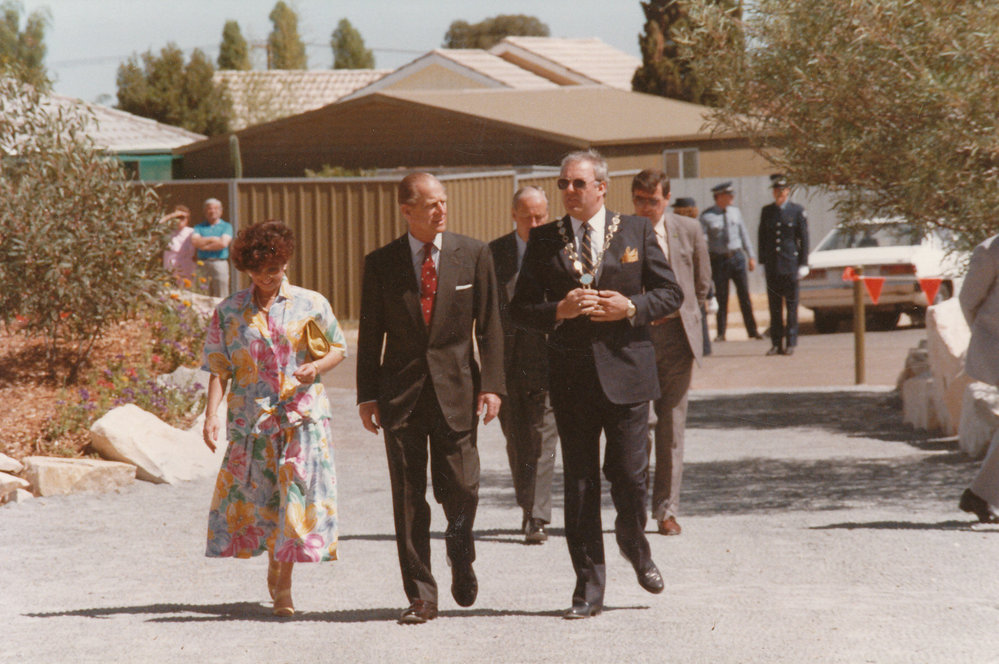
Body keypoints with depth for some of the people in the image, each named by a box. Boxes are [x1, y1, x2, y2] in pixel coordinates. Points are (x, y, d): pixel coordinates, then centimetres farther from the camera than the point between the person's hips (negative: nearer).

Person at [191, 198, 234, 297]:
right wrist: (212, 239, -4)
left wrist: (205, 246, -3)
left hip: (220, 263, -2)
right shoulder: (199, 227, 15)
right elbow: (194, 242, -2)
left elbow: (223, 243, -6)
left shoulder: (226, 226, 10)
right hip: (202, 264, 2)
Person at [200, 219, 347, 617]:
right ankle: (274, 562, 31)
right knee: (257, 496, 5)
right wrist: (211, 414, -9)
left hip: (302, 415, -1)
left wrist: (317, 367, -9)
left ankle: (284, 584, 0)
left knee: (297, 494, -7)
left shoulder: (312, 304, 4)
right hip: (251, 417, 1)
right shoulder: (229, 313, 5)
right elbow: (219, 370, 3)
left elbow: (339, 347, 12)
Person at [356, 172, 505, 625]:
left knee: (460, 489, -2)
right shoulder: (380, 264, 4)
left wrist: (491, 384, -5)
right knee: (408, 498, 1)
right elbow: (370, 334, 7)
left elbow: (488, 326, 3)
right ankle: (420, 597, 8)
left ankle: (460, 553, 31)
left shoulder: (473, 255, 3)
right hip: (401, 393, 0)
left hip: (456, 391, 0)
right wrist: (367, 395, 1)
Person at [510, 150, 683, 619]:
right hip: (571, 375, 1)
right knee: (578, 483, 3)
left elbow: (670, 293, 7)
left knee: (630, 475, -3)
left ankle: (634, 544, 30)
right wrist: (559, 311, -14)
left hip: (625, 370, -1)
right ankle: (588, 588, 9)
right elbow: (520, 309, 5)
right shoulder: (544, 241, 6)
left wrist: (631, 308, -11)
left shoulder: (636, 232, 5)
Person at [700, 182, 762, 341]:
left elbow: (743, 234, 14)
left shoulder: (735, 212, 7)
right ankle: (721, 333, 12)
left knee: (744, 295, 4)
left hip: (737, 257, 3)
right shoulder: (707, 216, -5)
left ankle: (752, 330, 13)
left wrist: (751, 256, 12)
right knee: (721, 298, 2)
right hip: (719, 260, -3)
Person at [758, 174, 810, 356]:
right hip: (772, 266, 3)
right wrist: (763, 262, 7)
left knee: (791, 306, -1)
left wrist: (803, 264, -4)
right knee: (774, 306, 4)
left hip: (790, 265, -3)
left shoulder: (797, 211, 1)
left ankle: (790, 343, 2)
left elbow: (804, 239, 1)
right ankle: (776, 344, 8)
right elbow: (762, 238, 13)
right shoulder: (766, 211, 10)